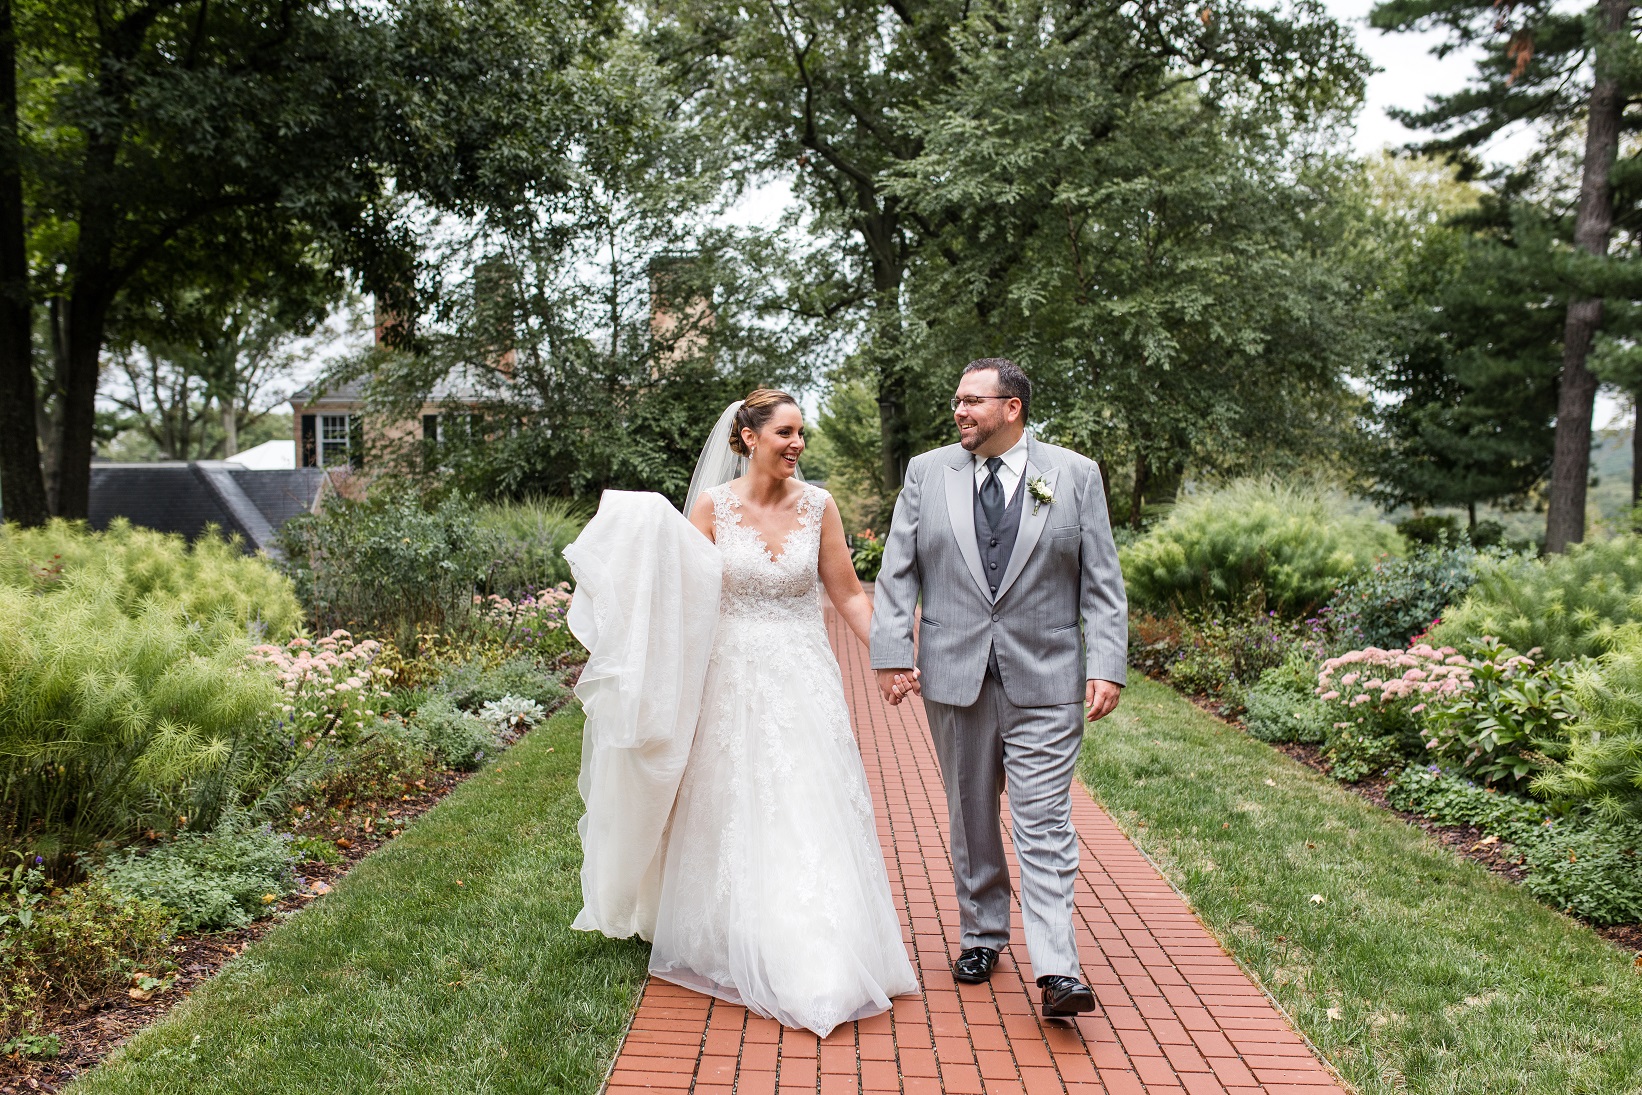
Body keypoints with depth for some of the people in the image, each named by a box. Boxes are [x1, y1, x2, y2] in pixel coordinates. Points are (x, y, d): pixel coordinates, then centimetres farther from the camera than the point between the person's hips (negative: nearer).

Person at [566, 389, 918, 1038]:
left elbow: (848, 594, 4)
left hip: (804, 680, 1)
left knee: (809, 818, -1)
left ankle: (817, 966, 11)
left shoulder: (817, 506, 0)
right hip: (733, 679, 0)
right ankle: (735, 951, 29)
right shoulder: (712, 504, -3)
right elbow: (683, 593, -1)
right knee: (732, 816, 10)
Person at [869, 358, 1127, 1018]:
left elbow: (1101, 583, 2)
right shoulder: (926, 473, 7)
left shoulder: (1075, 475, 3)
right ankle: (981, 936, 29)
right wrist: (892, 654, -4)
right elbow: (897, 573, 5)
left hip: (1046, 680, -2)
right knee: (971, 817, 12)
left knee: (1044, 822, -5)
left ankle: (1057, 971, -4)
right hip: (955, 676, 2)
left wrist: (1107, 666, -7)